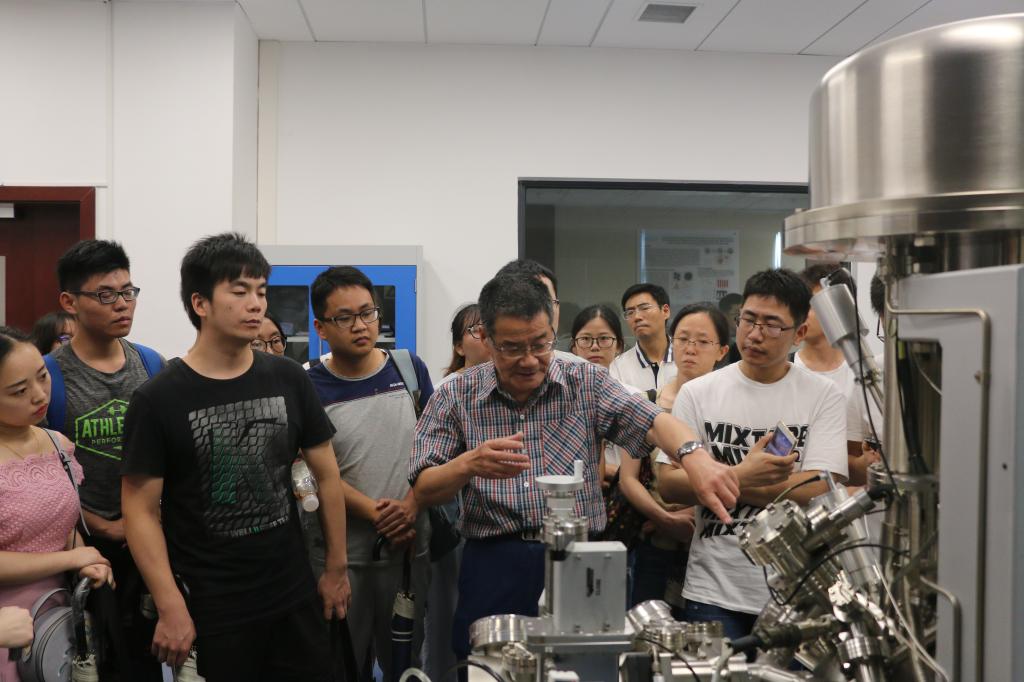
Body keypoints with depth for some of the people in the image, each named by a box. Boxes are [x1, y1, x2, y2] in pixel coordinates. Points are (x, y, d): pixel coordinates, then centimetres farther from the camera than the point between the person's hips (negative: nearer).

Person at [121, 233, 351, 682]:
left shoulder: (288, 379, 1)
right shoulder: (158, 400, -9)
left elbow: (326, 475, 7)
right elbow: (141, 510, -9)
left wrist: (336, 568, 7)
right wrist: (171, 609, -14)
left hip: (295, 597, 4)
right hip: (209, 610, -3)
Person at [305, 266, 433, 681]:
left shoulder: (409, 368, 3)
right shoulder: (310, 388, -4)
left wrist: (410, 504, -12)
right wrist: (375, 515, -19)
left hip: (413, 543, 2)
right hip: (340, 552, -2)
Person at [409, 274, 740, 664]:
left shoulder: (587, 384, 2)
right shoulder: (455, 399, 1)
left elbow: (650, 421, -13)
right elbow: (423, 492, -2)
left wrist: (694, 455, -35)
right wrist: (468, 464, -23)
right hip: (494, 568, 0)